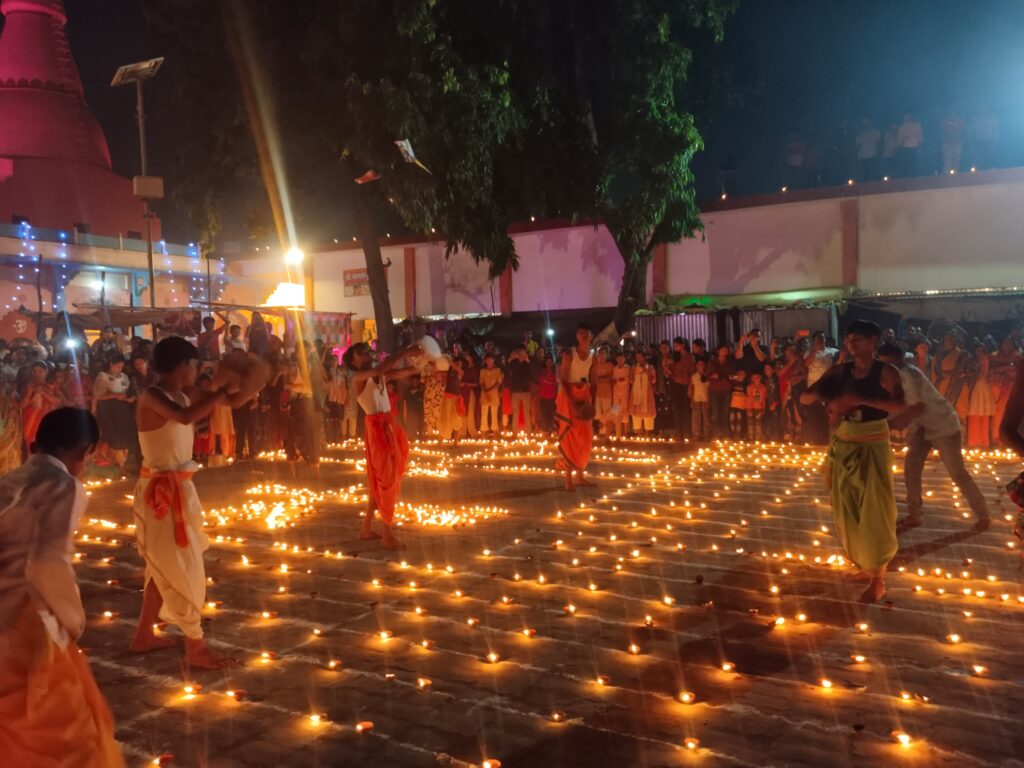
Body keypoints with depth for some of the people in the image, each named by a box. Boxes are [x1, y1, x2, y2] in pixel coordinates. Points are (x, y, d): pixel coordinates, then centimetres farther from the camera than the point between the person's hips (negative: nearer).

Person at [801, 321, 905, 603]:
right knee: (847, 511, 13)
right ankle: (865, 565, 31)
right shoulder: (839, 371, 1)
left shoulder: (885, 372, -11)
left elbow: (900, 406, -27)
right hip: (843, 445, 5)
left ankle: (878, 578, 8)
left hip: (873, 447, -5)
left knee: (873, 512, 0)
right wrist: (825, 396, -23)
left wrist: (861, 400, -36)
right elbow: (804, 397, -2)